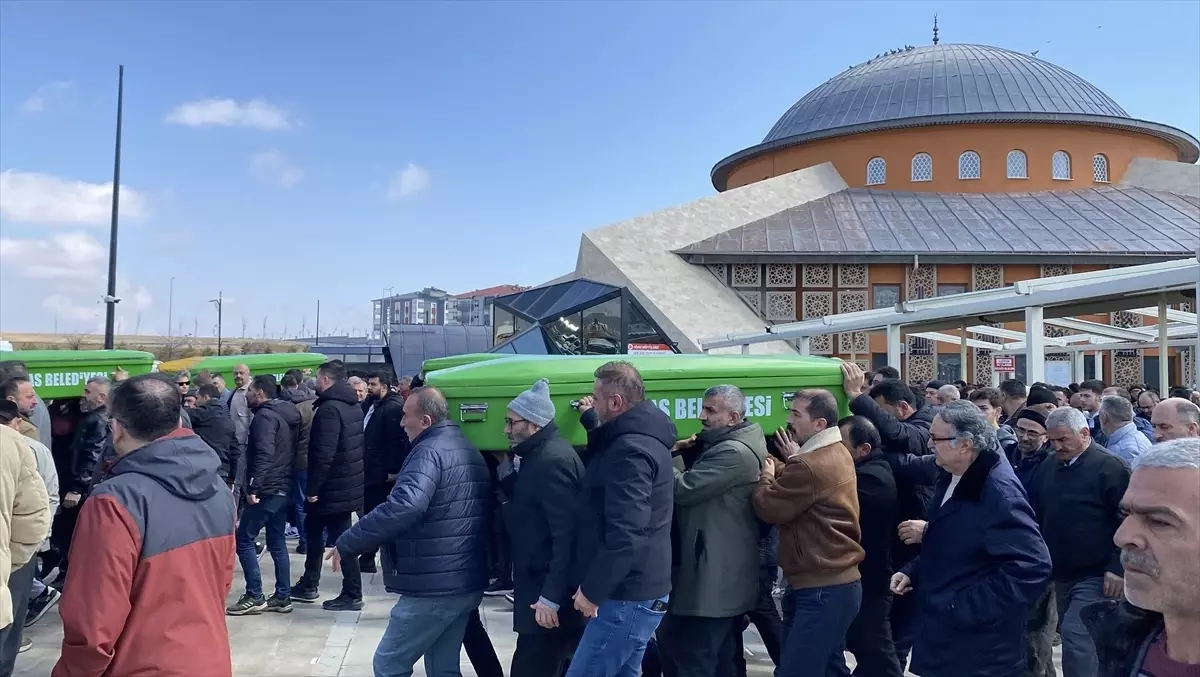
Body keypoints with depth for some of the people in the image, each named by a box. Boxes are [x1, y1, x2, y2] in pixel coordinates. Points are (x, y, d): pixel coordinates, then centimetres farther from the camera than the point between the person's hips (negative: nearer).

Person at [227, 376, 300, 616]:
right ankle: (283, 596, 15)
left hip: (267, 490, -9)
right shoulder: (286, 414, 15)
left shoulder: (265, 416, -13)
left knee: (243, 539, 0)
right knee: (277, 542, 12)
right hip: (283, 488, 9)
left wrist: (254, 487, -24)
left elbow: (264, 454, -24)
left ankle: (254, 597, 2)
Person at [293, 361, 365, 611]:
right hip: (348, 483, 10)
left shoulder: (329, 408, -19)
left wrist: (313, 487, -18)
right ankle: (309, 585, 31)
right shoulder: (353, 406, 11)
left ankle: (352, 595, 8)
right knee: (313, 528, 21)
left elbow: (324, 453, -25)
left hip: (333, 487, -10)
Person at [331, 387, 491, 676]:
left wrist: (347, 543, -24)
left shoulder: (430, 451, -16)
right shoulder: (468, 450, 15)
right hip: (467, 583, 9)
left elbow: (403, 507, -32)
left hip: (433, 587, -9)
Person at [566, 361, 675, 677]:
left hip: (627, 596, -11)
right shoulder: (643, 438, 13)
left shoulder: (629, 450, -20)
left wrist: (592, 590, -19)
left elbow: (626, 534, -27)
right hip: (639, 591, 11)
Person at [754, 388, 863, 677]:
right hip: (838, 583, 11)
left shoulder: (810, 466, -22)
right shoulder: (838, 453, 11)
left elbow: (768, 508, -16)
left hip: (821, 589, -11)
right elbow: (792, 483, 15)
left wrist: (766, 476, 0)